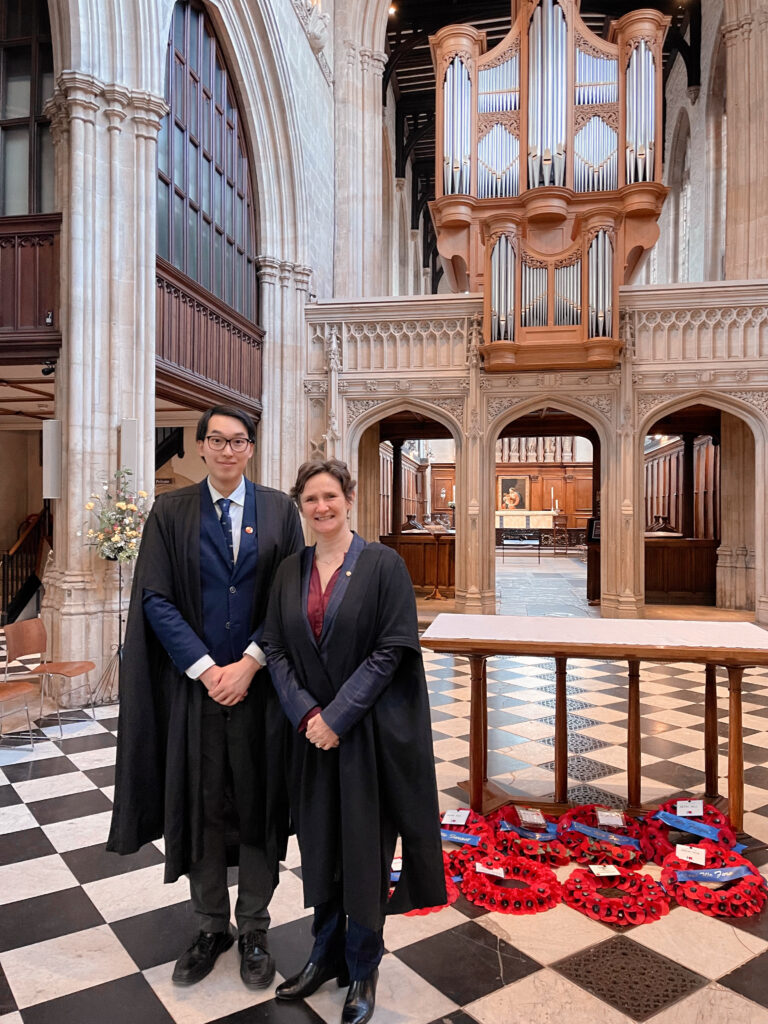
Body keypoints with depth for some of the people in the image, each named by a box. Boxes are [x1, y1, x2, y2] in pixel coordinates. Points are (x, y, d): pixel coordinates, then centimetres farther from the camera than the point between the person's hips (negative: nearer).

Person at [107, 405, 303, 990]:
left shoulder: (279, 510, 1)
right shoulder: (171, 513, 2)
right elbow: (155, 598, -4)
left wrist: (249, 663, -12)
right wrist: (206, 669, -11)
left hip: (260, 684, 0)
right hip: (194, 683, 1)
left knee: (259, 804, 10)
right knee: (201, 806, 11)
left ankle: (254, 930, 30)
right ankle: (212, 928, 32)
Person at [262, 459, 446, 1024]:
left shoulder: (383, 564, -9)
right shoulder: (291, 571, 5)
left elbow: (392, 649, -13)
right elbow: (276, 648, 3)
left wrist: (338, 716, -16)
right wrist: (306, 712, -10)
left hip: (369, 731, -4)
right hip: (311, 730, 4)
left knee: (365, 850, 9)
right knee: (319, 845, 16)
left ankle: (363, 969, 30)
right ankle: (326, 952, 39)